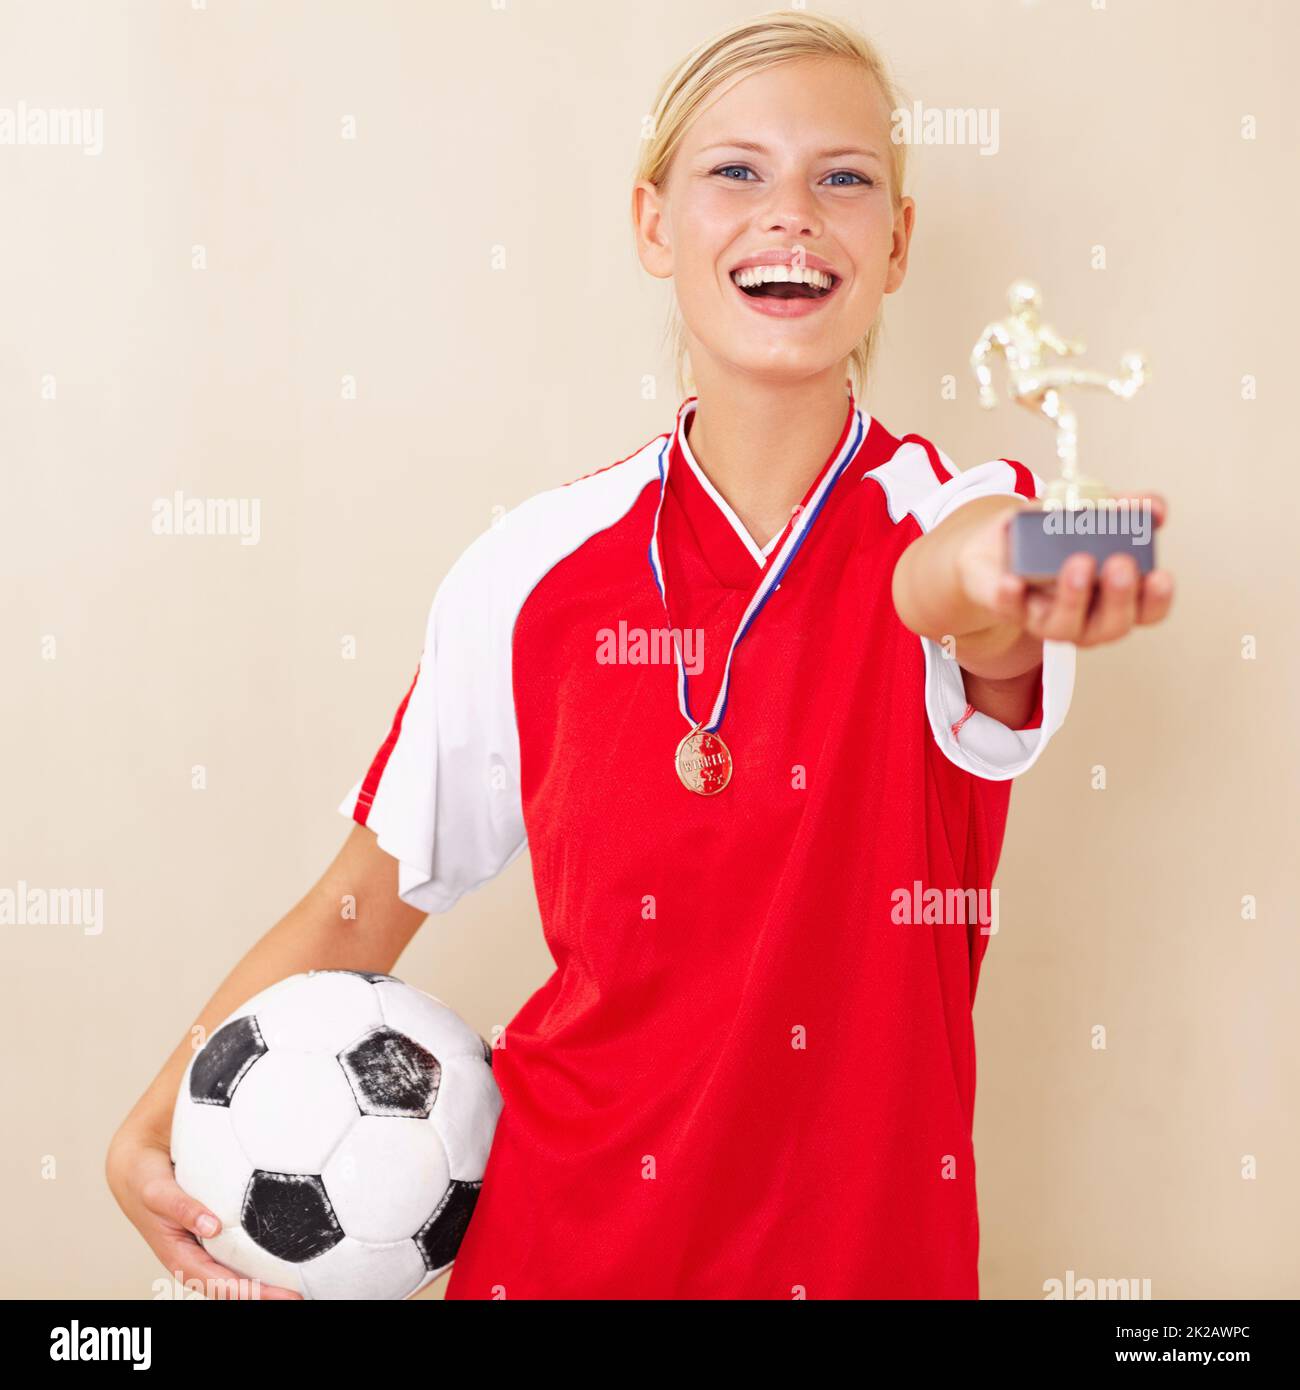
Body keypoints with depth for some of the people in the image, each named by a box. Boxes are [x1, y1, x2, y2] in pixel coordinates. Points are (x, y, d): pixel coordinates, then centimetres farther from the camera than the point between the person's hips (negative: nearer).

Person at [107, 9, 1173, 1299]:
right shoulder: (535, 572, -9)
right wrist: (154, 1122, -10)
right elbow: (363, 909, 0)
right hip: (563, 1240, 1)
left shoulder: (971, 518, -12)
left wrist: (978, 596, -59)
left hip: (873, 1241, 0)